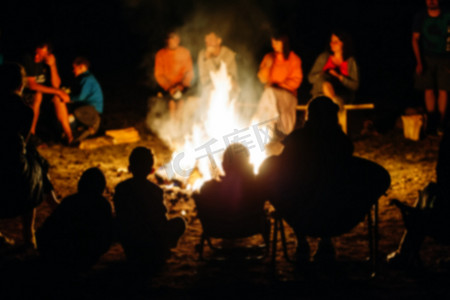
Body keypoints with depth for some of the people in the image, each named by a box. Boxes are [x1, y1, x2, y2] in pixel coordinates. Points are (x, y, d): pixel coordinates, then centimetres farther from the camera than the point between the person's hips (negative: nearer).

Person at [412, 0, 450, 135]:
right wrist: (419, 62, -11)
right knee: (429, 90, 2)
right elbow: (415, 39, -3)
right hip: (427, 59, 1)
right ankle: (431, 120, 10)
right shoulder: (420, 17, -2)